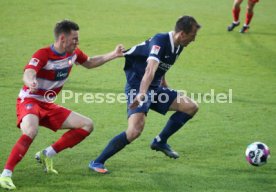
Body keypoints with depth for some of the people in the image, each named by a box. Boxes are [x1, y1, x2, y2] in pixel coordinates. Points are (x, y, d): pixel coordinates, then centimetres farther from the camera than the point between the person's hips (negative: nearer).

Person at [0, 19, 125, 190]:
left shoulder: (74, 53, 2)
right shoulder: (43, 54, -21)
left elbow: (89, 63, 23)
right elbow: (28, 74, -38)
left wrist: (113, 55, 13)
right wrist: (31, 83, -62)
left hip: (48, 105, 8)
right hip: (29, 101, -8)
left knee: (87, 125, 5)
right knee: (31, 132, -38)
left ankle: (47, 155, 6)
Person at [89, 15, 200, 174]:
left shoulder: (178, 46, 5)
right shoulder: (160, 41, -23)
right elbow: (150, 69, -39)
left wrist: (165, 87, 33)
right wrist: (141, 94, -52)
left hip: (155, 89, 9)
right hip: (138, 88, -9)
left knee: (191, 107, 5)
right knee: (135, 130, -27)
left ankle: (160, 142, 19)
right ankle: (97, 162, -13)